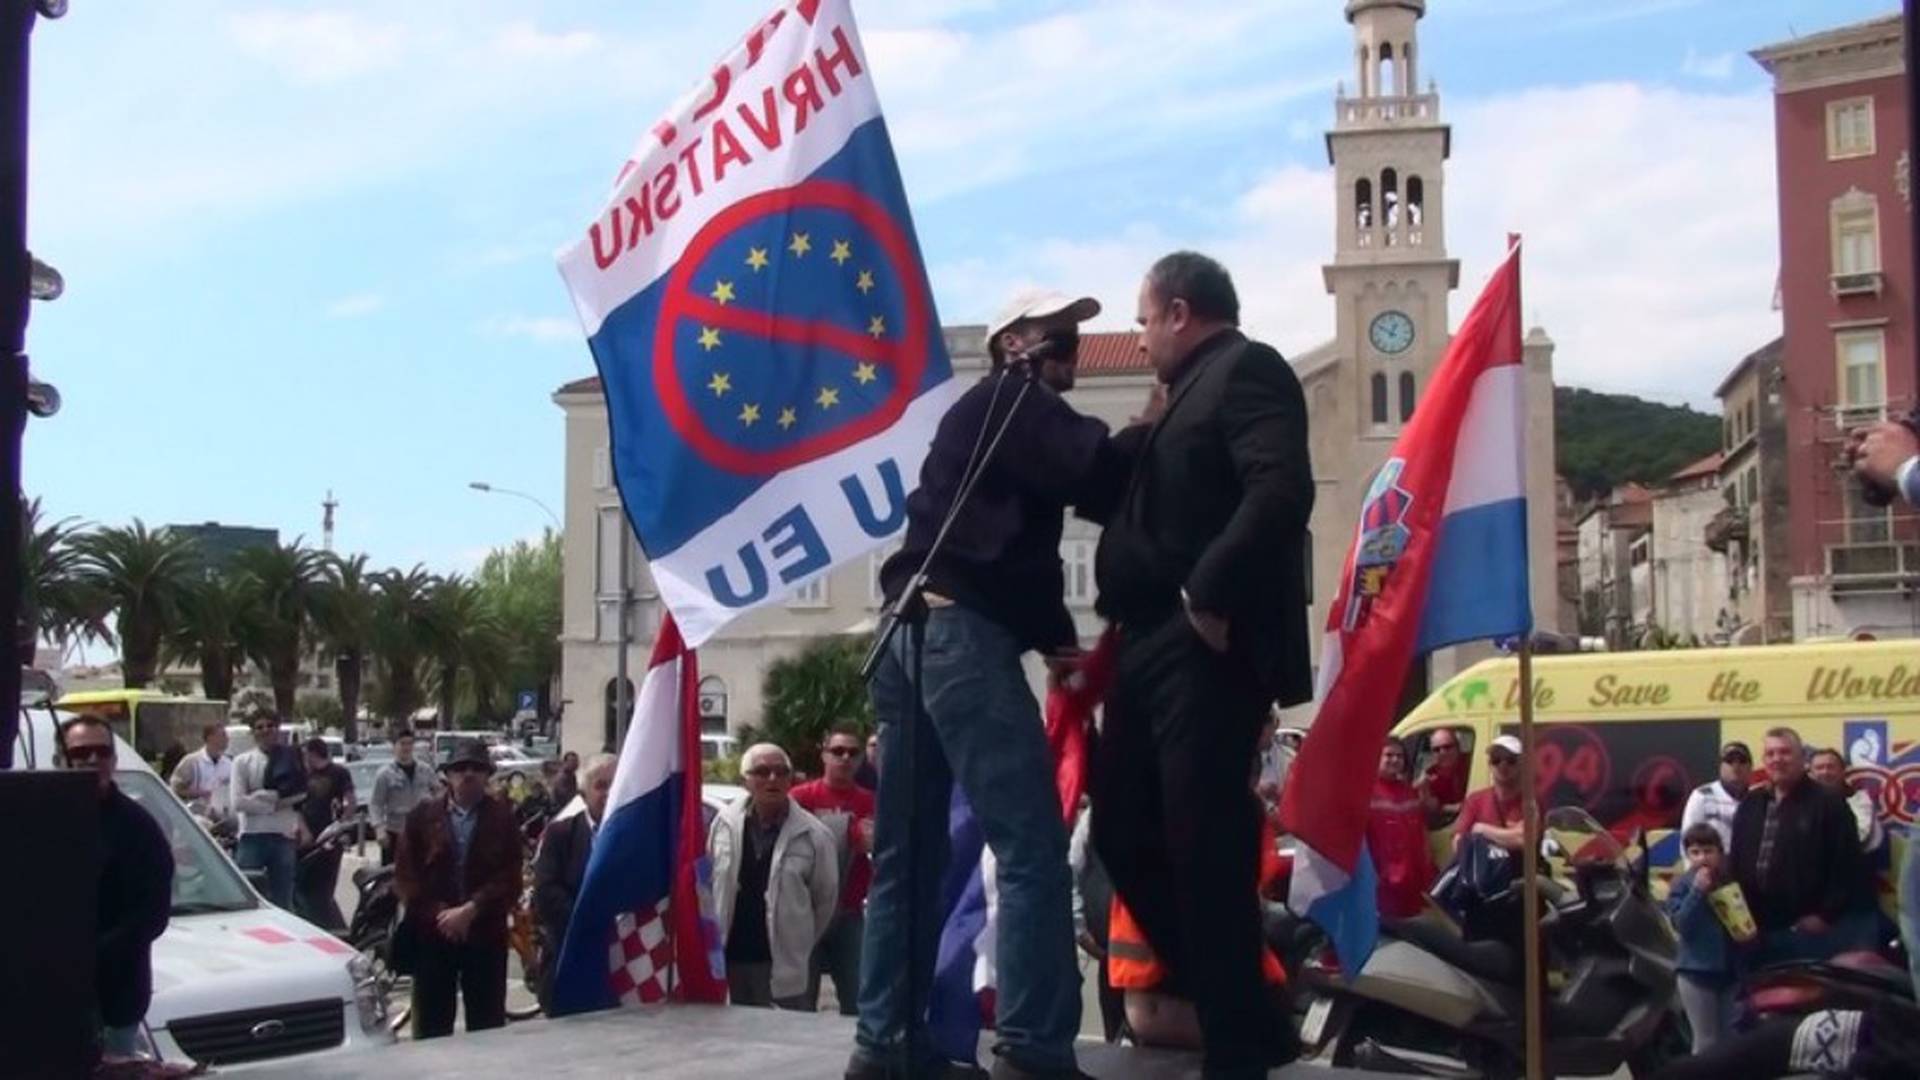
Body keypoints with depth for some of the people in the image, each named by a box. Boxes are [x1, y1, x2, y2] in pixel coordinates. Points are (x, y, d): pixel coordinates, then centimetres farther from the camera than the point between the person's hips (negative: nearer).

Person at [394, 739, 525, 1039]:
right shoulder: (423, 816, 5)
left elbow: (509, 879, -4)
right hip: (432, 934, 1)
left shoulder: (503, 818, 2)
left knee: (488, 1026, 3)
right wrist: (438, 914, -10)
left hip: (486, 935, -1)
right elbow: (405, 875, 1)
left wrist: (470, 911, -15)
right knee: (432, 1025, 5)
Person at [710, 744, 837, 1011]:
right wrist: (713, 941, 11)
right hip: (730, 958, 3)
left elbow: (826, 899, 1)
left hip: (783, 965, -3)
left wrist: (798, 946, 7)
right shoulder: (724, 823, 1)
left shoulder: (813, 835, -8)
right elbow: (707, 883, 12)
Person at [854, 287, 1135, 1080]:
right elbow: (1096, 472, -14)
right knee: (1031, 847, -11)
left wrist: (1053, 635, 15)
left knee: (909, 854, 10)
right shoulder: (1012, 400, 2)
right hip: (958, 632, -10)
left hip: (912, 630, 10)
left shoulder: (981, 416, 30)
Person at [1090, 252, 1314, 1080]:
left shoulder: (1246, 368, -4)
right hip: (1155, 647, 10)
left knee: (1202, 844, -8)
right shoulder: (1194, 392, 26)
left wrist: (1207, 594, -22)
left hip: (1205, 648, -10)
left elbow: (1282, 491, -20)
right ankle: (1236, 1012, 21)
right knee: (1125, 833, 11)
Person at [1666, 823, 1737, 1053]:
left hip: (1731, 970, 4)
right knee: (1706, 1042, 1)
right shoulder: (1682, 883, -8)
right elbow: (1681, 924, -19)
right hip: (1697, 972, -4)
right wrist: (1697, 891, -25)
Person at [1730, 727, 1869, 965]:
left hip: (1814, 929, -6)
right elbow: (1737, 863, 16)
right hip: (1760, 929, 6)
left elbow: (1848, 867, -10)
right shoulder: (1750, 805, 13)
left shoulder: (1828, 803, -5)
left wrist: (1826, 915, -13)